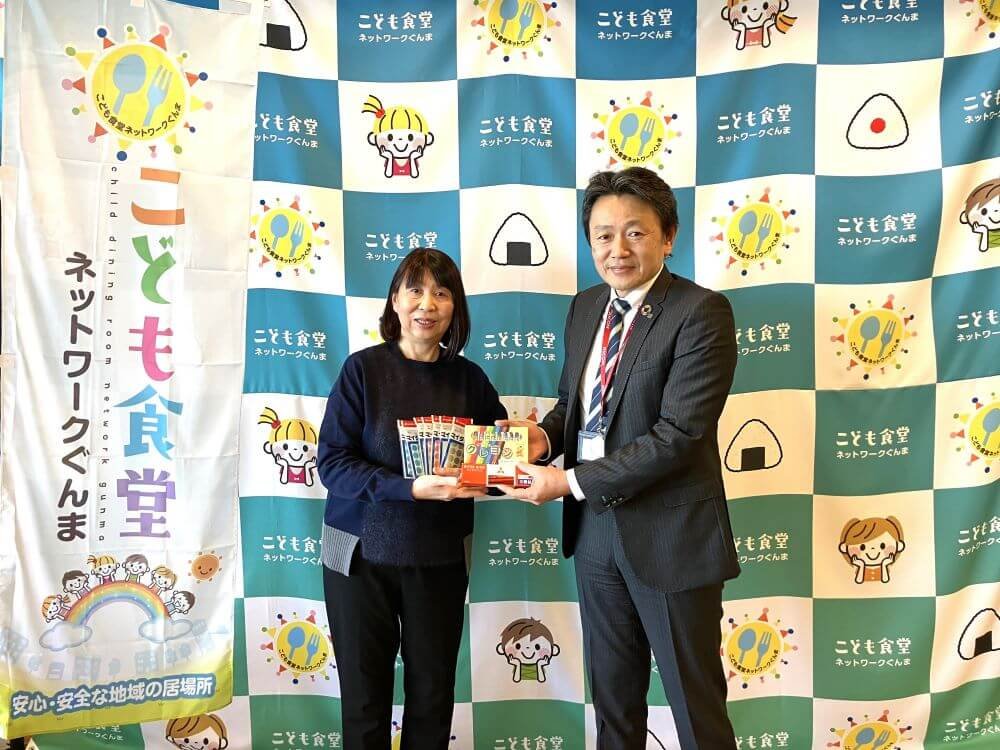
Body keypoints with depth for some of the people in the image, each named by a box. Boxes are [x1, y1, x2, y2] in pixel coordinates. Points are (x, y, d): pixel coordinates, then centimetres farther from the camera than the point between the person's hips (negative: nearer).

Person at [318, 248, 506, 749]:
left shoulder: (469, 378, 1)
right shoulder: (364, 368, -7)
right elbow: (332, 463, -13)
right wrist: (410, 488, -26)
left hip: (440, 556, 2)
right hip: (362, 550, -2)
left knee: (433, 691, 13)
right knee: (364, 692, 12)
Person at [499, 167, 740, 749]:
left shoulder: (700, 313, -16)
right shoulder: (585, 308, 7)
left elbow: (678, 434, -23)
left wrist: (569, 482, -21)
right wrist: (545, 435, -6)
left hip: (668, 533, -6)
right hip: (595, 529, 7)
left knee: (695, 701, 12)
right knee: (611, 693, 23)